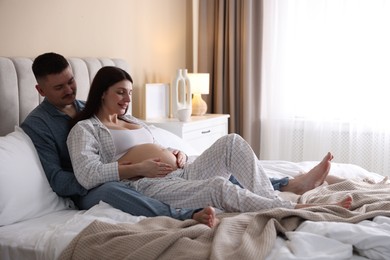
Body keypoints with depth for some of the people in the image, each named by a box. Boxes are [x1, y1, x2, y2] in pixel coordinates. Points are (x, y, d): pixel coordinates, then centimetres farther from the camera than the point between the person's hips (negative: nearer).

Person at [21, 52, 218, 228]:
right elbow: (56, 180, -10)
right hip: (84, 193, -7)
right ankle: (189, 217, -51)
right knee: (110, 189, -41)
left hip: (121, 180, 7)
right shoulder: (36, 124, 0)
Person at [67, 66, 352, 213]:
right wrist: (138, 168, -15)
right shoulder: (84, 128, 4)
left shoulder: (133, 120, 28)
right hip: (150, 187, -8)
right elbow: (87, 175, -13)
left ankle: (271, 201, -27)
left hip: (181, 173, 9)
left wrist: (177, 154, 6)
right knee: (219, 186, -33)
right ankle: (295, 209, -36)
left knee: (231, 142, -12)